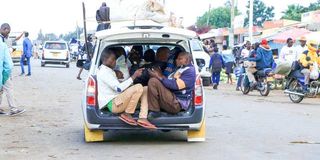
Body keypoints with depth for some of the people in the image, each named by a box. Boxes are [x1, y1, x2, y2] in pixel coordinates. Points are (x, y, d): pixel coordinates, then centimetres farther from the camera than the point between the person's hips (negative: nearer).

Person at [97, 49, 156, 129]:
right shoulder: (104, 72, -11)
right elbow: (119, 88, -20)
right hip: (113, 104, -10)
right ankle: (127, 114, -13)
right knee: (138, 87, -27)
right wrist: (134, 76, -18)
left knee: (145, 90, 4)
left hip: (117, 100, 11)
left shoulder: (108, 71, 23)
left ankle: (142, 118, -13)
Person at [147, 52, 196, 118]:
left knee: (153, 81, -21)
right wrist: (160, 76, 3)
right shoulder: (179, 69, 19)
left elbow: (176, 85, -22)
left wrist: (160, 77, -17)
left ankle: (154, 111, -15)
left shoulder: (190, 71, -11)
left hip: (177, 104, -10)